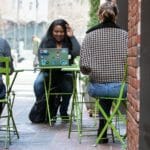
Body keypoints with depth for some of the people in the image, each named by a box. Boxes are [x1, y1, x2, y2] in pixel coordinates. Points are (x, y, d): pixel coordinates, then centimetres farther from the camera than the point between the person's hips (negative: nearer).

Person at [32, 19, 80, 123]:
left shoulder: (69, 41, 3)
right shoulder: (46, 41, 6)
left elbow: (77, 53, -15)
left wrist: (72, 37, -12)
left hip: (65, 72, -1)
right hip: (48, 71, 1)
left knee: (68, 86, -32)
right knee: (38, 83, -30)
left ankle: (63, 111, -3)